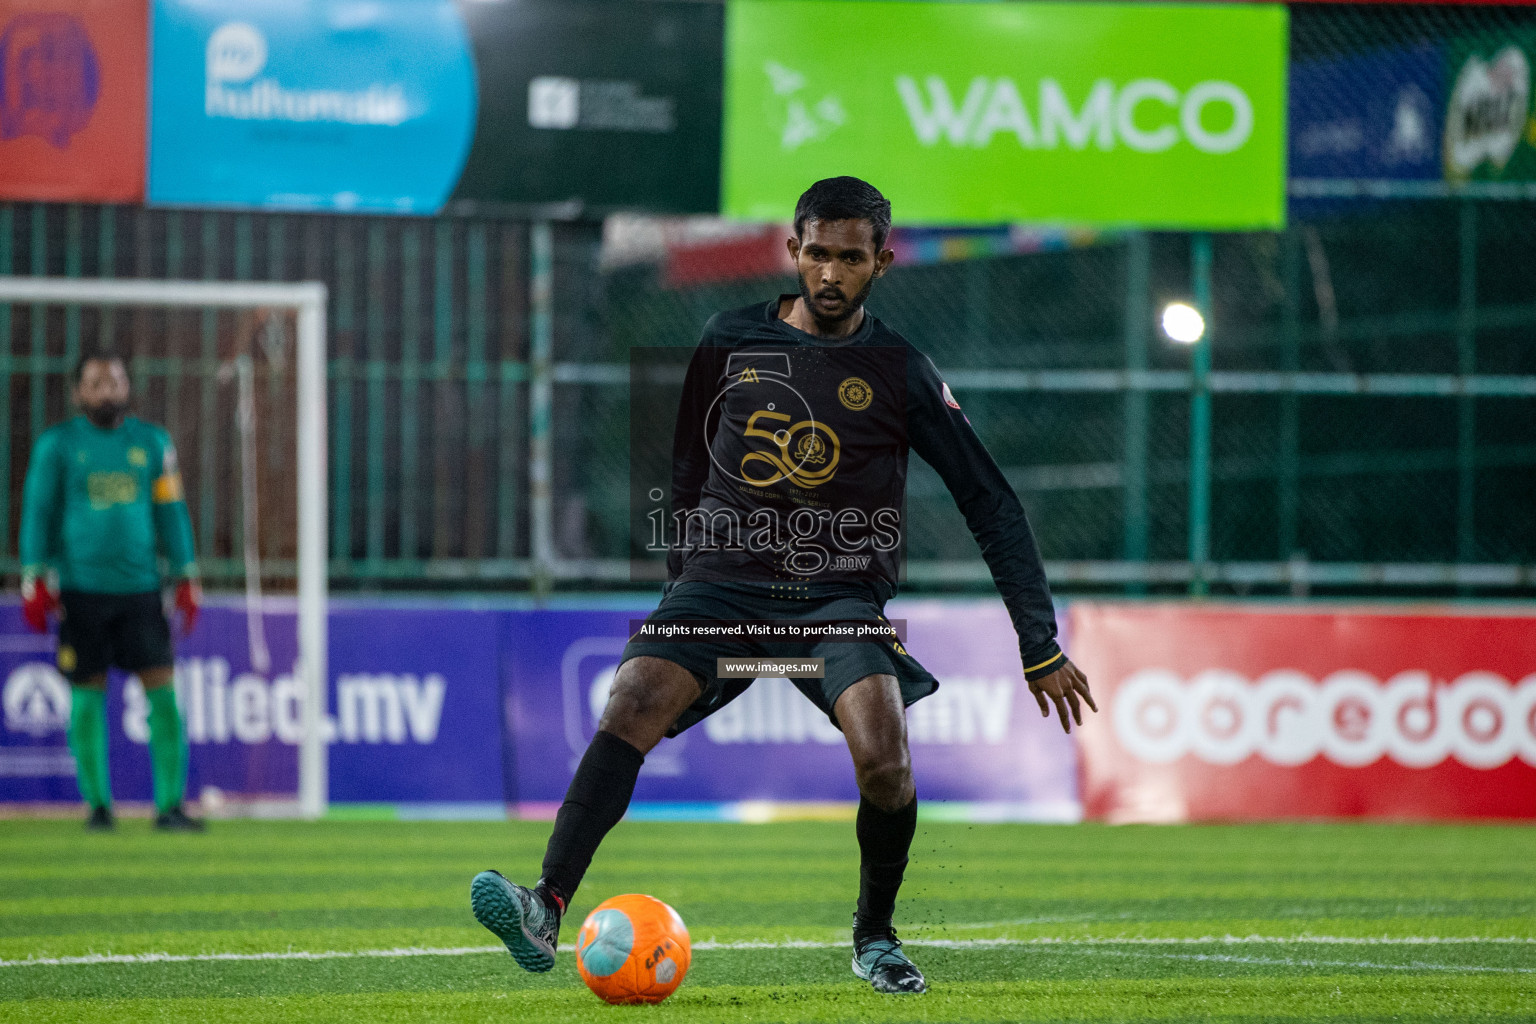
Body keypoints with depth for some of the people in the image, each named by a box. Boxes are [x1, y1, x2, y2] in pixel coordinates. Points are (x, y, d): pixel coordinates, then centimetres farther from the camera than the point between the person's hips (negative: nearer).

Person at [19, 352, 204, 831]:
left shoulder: (152, 442, 10)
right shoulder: (57, 445, 3)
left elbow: (171, 512, 12)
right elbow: (37, 512, 3)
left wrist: (186, 578, 7)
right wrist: (34, 581, -4)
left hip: (140, 588, 2)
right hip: (81, 589, -2)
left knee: (162, 691, -6)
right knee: (88, 696, 2)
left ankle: (170, 805, -4)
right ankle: (97, 803, 13)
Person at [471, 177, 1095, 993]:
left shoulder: (901, 374, 3)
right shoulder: (729, 343, 8)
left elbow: (992, 506, 5)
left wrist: (1040, 646, 1)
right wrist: (681, 586, 22)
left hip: (840, 597, -1)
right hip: (721, 585, 1)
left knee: (884, 761, -25)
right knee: (631, 707, -27)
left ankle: (874, 935, 2)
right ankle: (548, 909, -37)